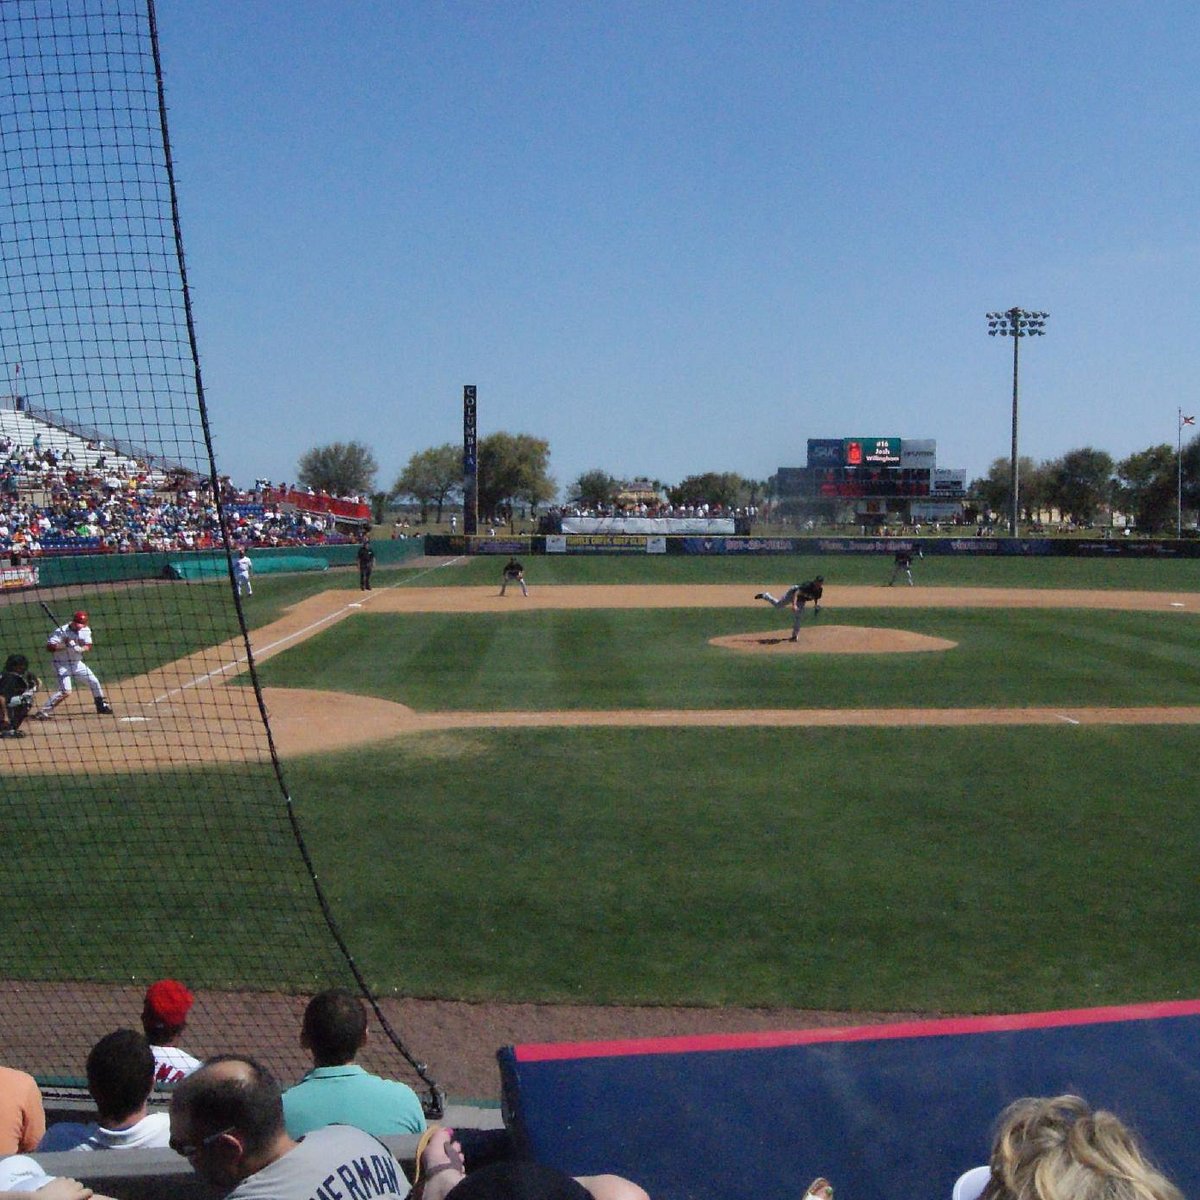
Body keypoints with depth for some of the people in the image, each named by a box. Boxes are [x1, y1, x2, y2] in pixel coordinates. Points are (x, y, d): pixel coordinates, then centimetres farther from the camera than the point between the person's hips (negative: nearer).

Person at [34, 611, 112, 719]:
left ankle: (101, 705, 32)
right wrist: (65, 645, -33)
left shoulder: (86, 630, -3)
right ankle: (43, 712, -13)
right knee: (65, 691, -19)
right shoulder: (61, 631, -21)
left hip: (77, 662, 6)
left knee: (94, 682, 12)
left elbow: (89, 647, -9)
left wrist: (80, 649, -30)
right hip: (62, 663, -6)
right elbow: (49, 647, -24)